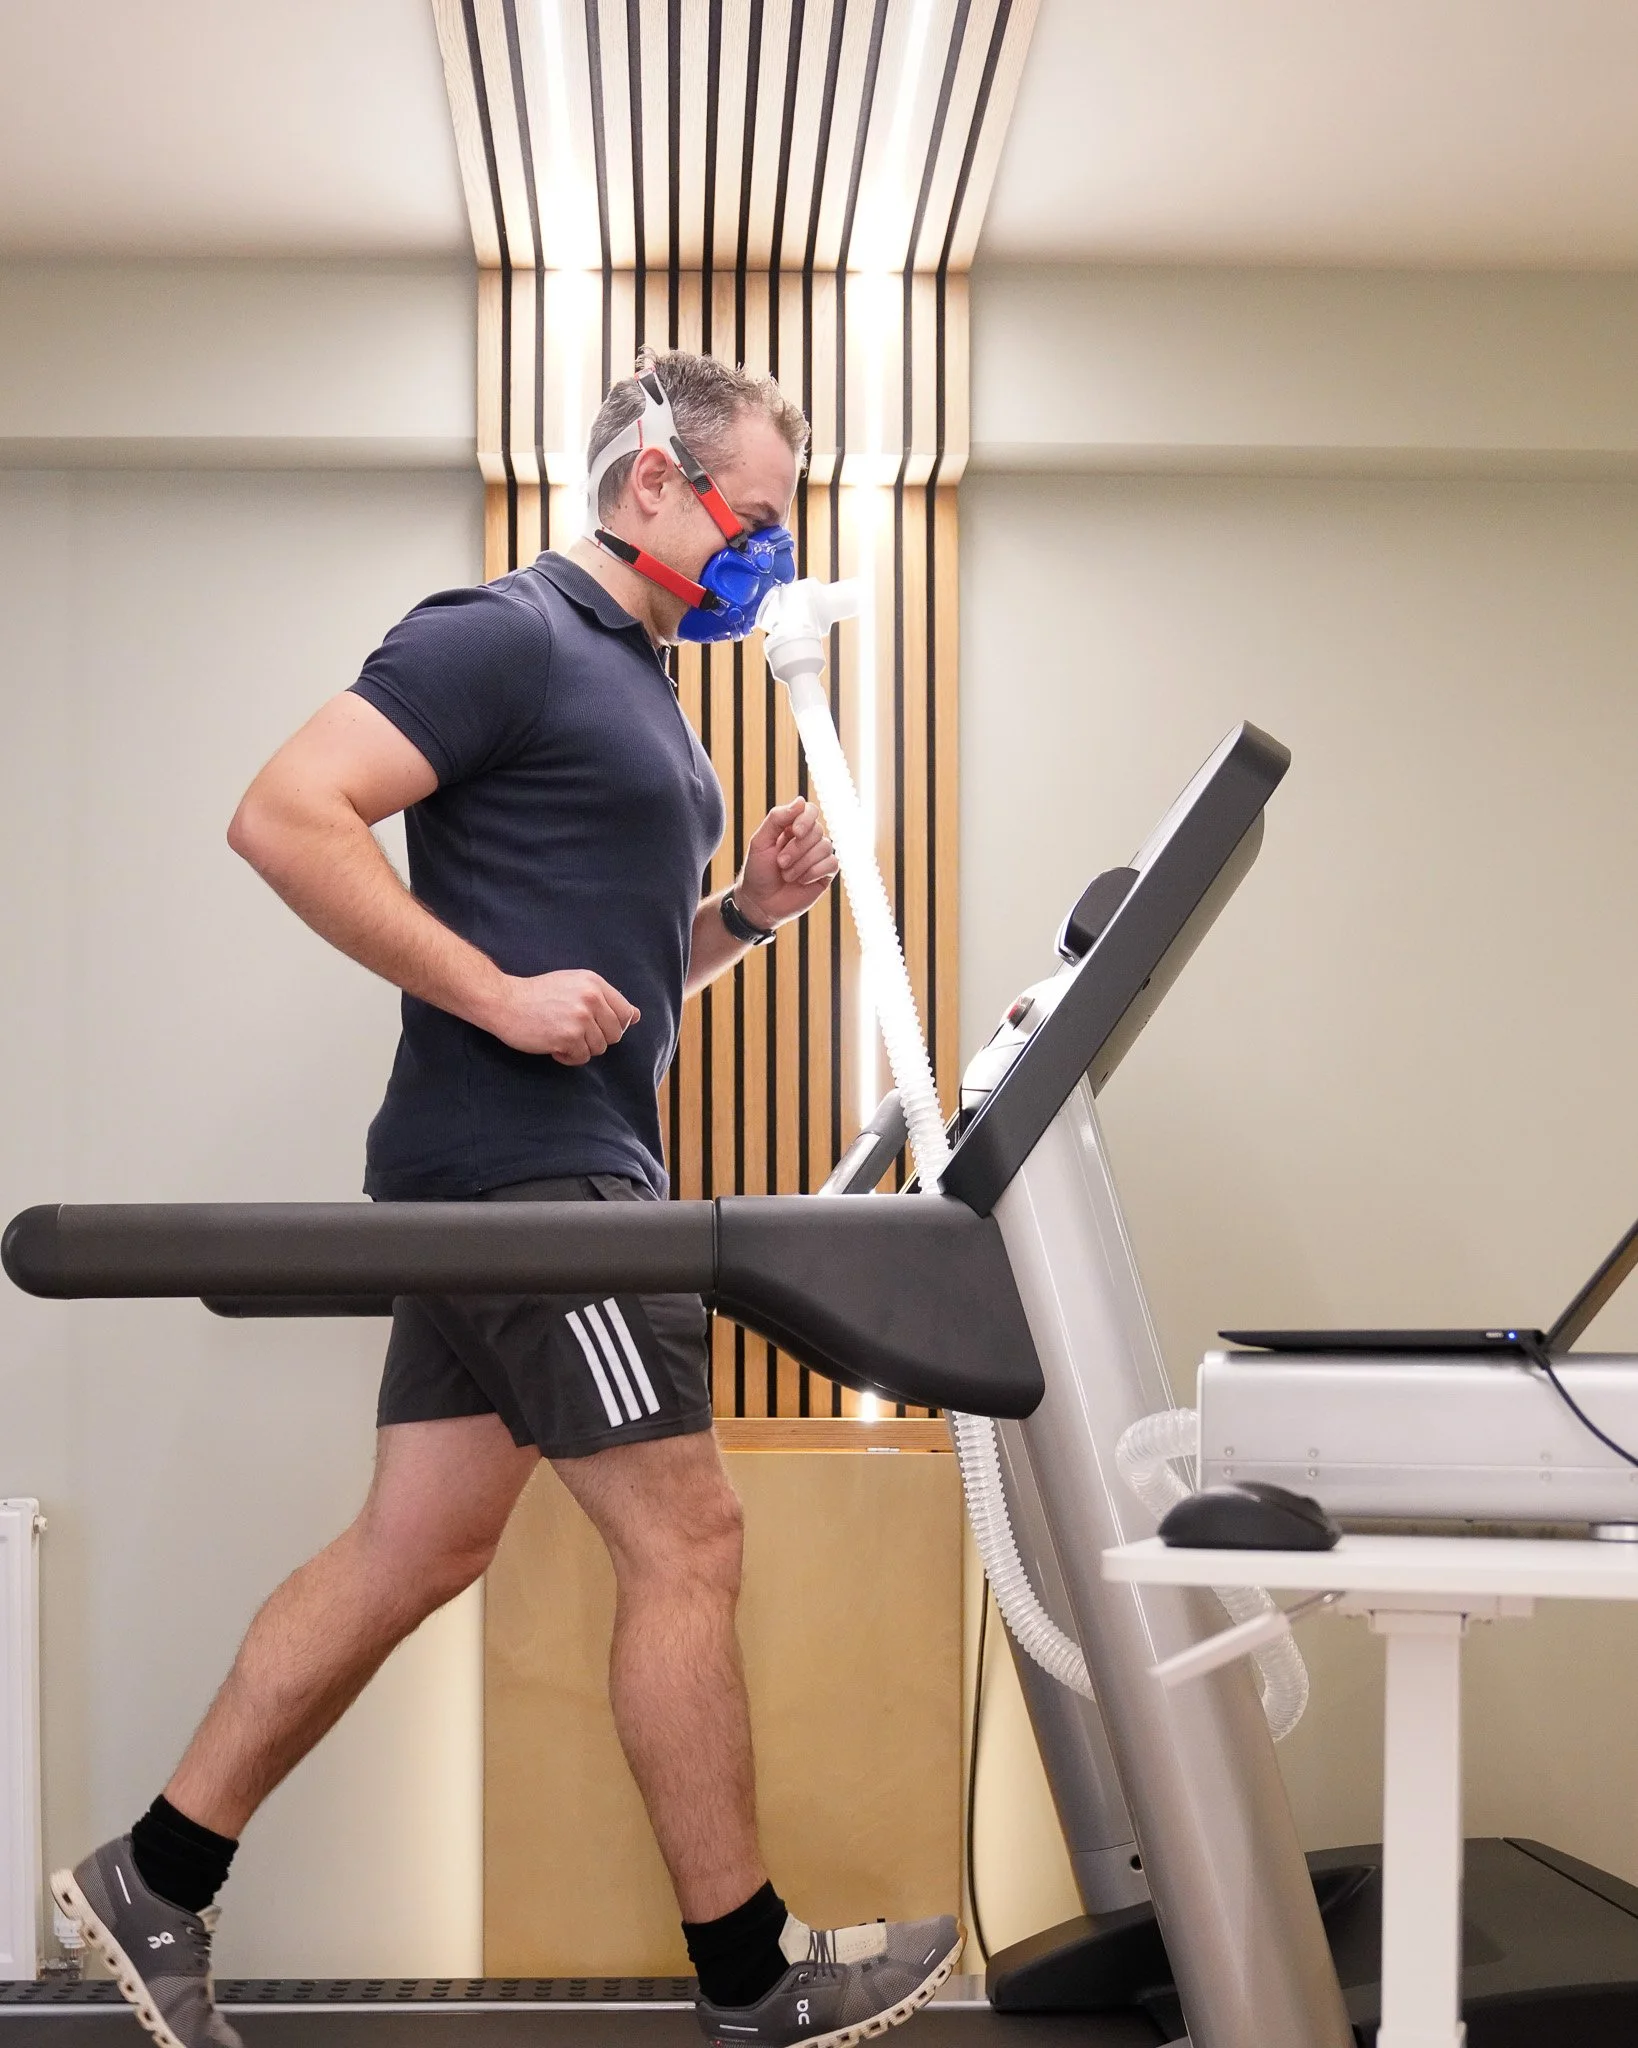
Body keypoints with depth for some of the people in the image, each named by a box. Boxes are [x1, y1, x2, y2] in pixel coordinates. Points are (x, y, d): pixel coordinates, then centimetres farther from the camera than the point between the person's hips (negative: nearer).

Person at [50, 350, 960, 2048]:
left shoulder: (634, 683, 20)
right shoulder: (504, 639, -10)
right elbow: (284, 815, -20)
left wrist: (748, 907, 7)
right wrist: (498, 996, -21)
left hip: (541, 1172, 10)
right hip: (518, 1162, -10)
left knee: (415, 1547, 11)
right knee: (683, 1541, -5)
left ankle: (156, 1881, 19)